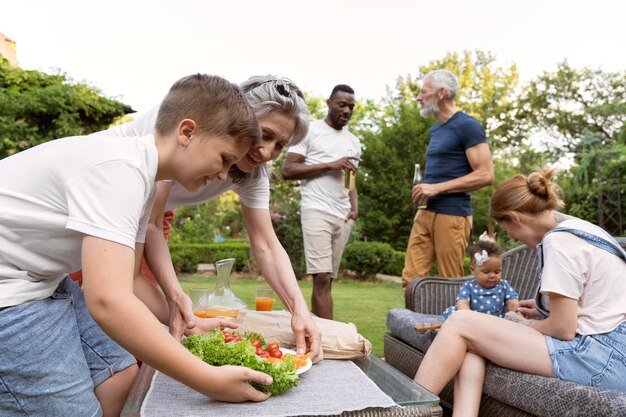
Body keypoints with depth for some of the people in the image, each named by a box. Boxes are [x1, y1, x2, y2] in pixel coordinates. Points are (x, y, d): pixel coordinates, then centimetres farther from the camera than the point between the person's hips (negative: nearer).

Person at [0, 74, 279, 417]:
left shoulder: (139, 173, 4)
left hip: (38, 279, 9)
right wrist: (210, 381, -29)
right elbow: (108, 301, -34)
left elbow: (120, 286, 7)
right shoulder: (119, 168, -26)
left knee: (120, 376, 8)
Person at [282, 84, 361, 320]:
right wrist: (330, 165, -10)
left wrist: (355, 207, 2)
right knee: (322, 278, -12)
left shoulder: (353, 142, 21)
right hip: (317, 211, -6)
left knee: (327, 279, 4)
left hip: (343, 217, 6)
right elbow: (288, 171, -5)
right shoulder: (310, 131, 4)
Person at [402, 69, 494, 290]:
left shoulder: (467, 125, -8)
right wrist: (425, 192, 11)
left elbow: (485, 175, -14)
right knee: (411, 279, 4)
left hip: (452, 215, -8)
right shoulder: (435, 129, 18)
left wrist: (436, 188, -16)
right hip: (426, 213, 8)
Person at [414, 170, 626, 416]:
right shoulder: (578, 228, 15)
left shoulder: (559, 240, -14)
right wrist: (544, 310, 18)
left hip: (604, 356, -10)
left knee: (460, 323, -10)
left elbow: (563, 329, -14)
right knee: (472, 340, 1)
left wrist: (523, 324, 4)